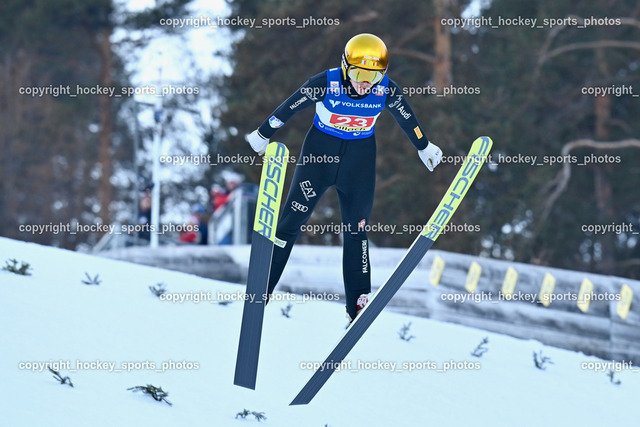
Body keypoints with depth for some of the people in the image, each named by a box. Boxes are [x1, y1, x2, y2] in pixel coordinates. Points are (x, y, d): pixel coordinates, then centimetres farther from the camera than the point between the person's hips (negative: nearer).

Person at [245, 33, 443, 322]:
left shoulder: (386, 90, -16)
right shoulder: (326, 83, -23)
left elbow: (407, 118, 4)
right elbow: (288, 108, -9)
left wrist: (424, 147, 18)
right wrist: (263, 135, 3)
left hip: (360, 157, 2)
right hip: (321, 148, -2)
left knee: (356, 229, 5)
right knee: (292, 219, -3)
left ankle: (358, 304, 12)